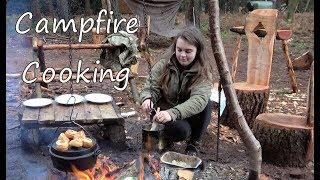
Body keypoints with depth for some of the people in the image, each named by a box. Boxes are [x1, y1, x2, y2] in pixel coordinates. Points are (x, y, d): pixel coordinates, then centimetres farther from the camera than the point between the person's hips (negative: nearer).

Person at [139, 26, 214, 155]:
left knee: (207, 104, -29)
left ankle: (193, 144, -7)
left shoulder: (204, 73, -14)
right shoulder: (162, 66, -6)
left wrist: (173, 113, -47)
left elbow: (199, 100, -31)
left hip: (190, 116, 1)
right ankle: (165, 138, 3)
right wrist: (147, 99, -36)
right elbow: (151, 88, -9)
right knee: (181, 129, -35)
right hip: (166, 115, -1)